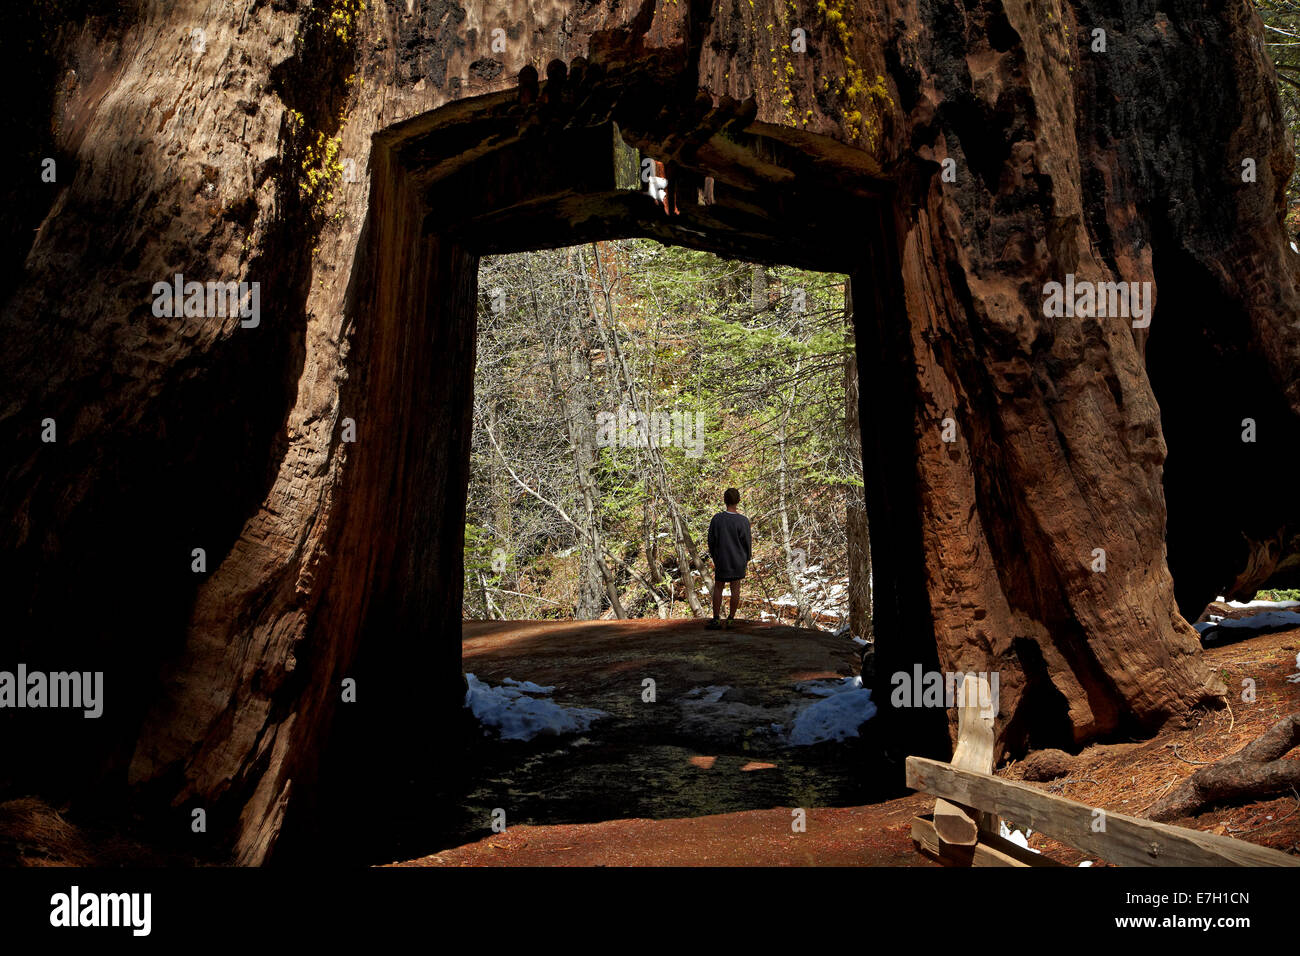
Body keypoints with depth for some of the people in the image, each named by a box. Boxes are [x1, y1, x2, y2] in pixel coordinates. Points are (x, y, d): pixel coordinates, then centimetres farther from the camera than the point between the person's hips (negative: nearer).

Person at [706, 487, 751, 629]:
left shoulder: (717, 519, -11)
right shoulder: (743, 521, -14)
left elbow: (711, 541, -3)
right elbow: (747, 543, -6)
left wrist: (714, 556, 13)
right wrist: (747, 558, 11)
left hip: (721, 560, 1)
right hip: (738, 560, -1)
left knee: (718, 587, 9)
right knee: (735, 588, 8)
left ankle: (716, 619, 4)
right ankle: (731, 619, 12)